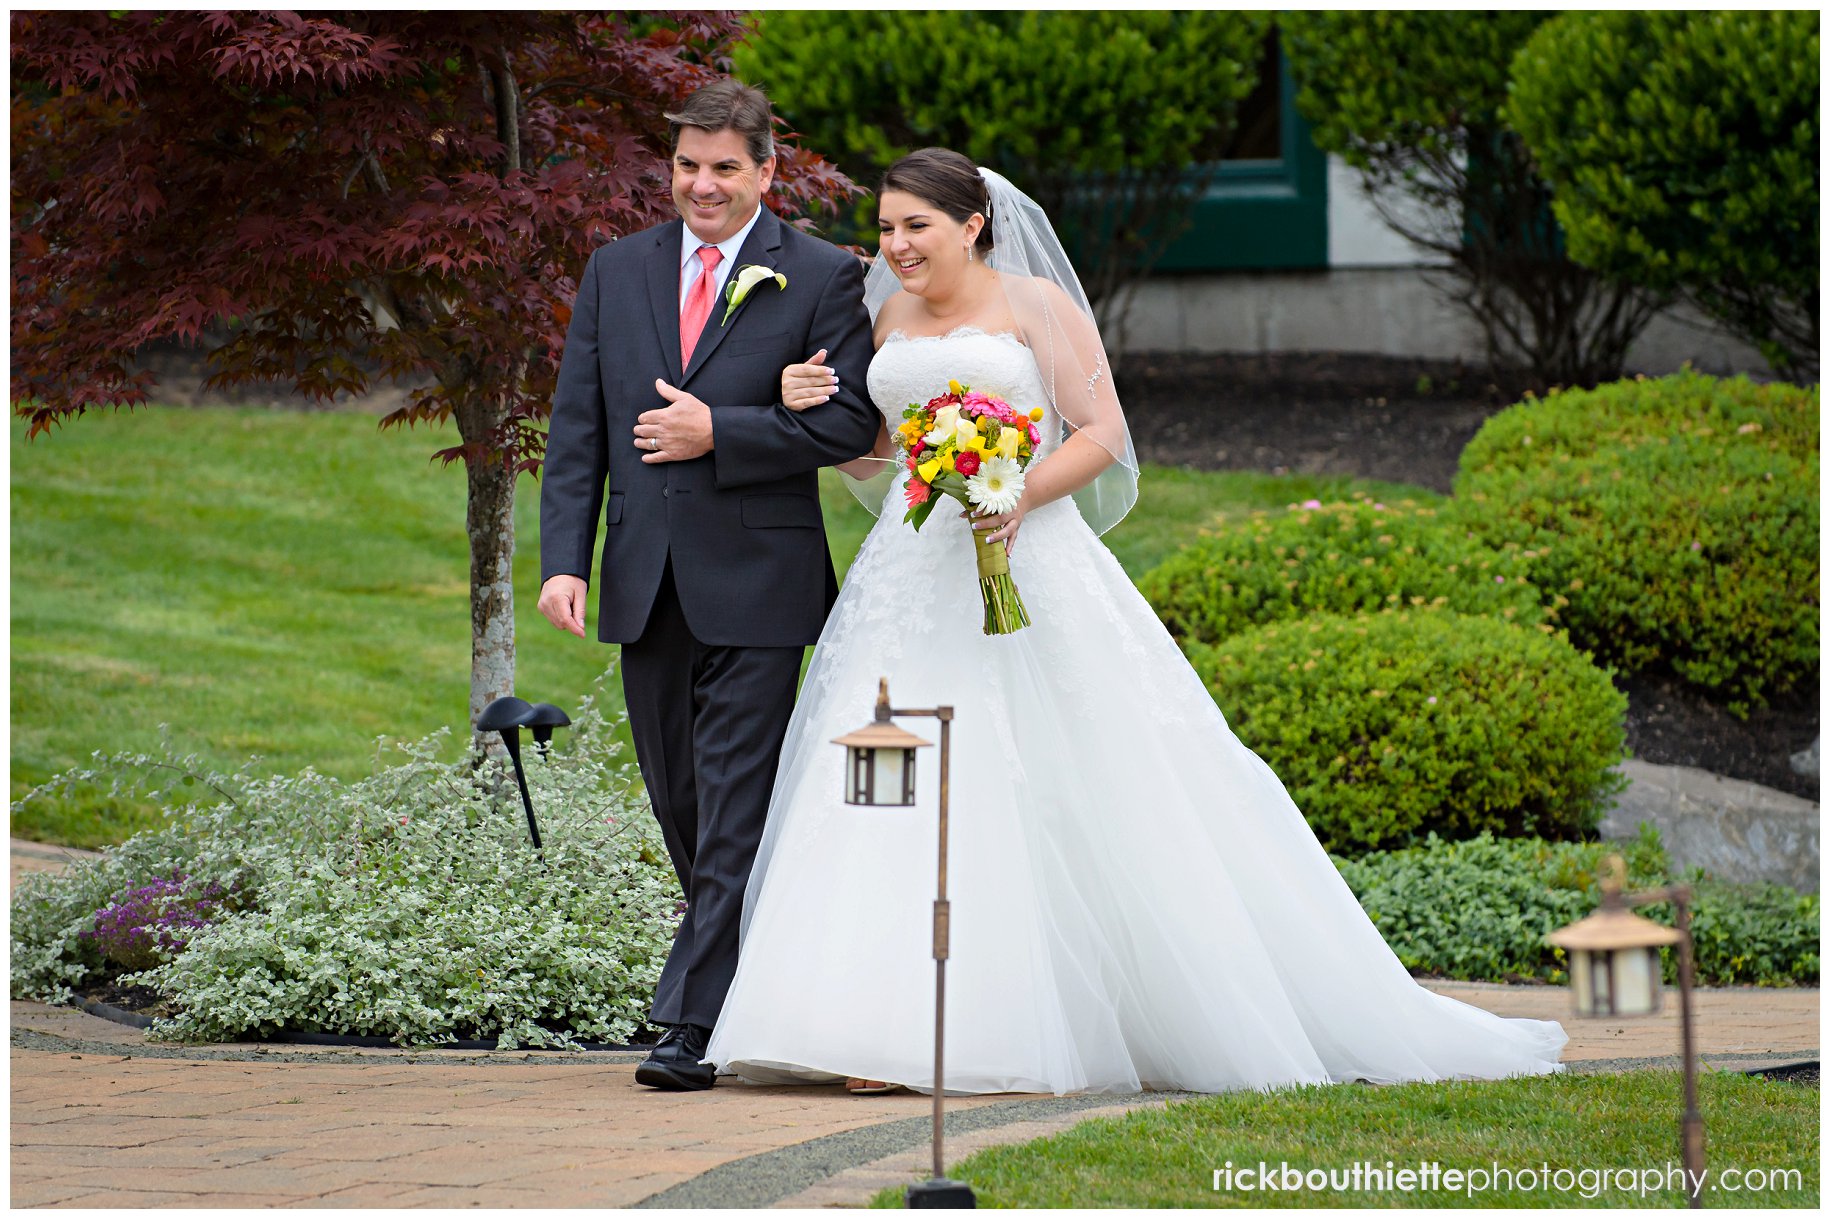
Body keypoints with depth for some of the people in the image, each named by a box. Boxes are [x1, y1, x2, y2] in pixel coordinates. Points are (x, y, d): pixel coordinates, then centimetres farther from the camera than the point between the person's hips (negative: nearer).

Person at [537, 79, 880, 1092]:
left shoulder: (822, 279, -2)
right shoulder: (616, 273, 10)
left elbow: (849, 424, -8)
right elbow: (576, 430, 8)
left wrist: (718, 433, -15)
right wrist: (563, 559, -3)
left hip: (755, 584, -5)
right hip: (646, 581, 5)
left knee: (733, 809, -8)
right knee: (679, 807, 13)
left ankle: (694, 1025, -9)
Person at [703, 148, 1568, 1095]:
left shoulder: (1034, 302, 0)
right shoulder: (891, 317, 15)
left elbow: (1102, 433, -4)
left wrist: (1024, 495, -19)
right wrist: (813, 411, 2)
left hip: (1027, 578, -5)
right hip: (912, 581, 5)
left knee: (1073, 795, -6)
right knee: (893, 799, -6)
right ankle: (894, 1032, -7)